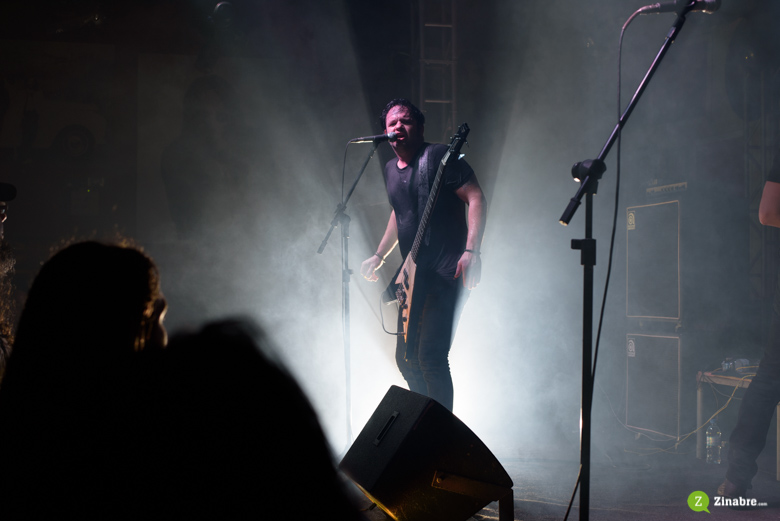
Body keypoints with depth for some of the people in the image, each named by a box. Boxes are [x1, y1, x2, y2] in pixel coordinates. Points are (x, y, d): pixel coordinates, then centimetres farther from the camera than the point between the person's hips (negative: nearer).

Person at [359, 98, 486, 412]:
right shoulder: (391, 170, 16)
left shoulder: (439, 157, -9)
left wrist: (471, 251, -24)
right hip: (414, 278, 9)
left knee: (431, 358, -16)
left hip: (447, 275, -9)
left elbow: (476, 199, -14)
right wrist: (379, 256, 25)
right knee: (406, 358, 11)